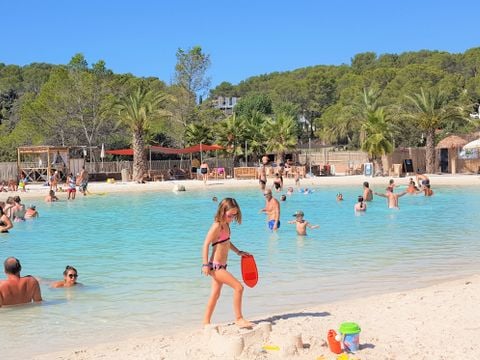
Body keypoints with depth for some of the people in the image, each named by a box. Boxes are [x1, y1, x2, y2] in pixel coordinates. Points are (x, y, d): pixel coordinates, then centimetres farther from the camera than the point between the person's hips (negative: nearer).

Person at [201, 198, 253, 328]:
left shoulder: (225, 225, 9)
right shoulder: (217, 226, -17)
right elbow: (206, 244, -19)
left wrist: (238, 252, 21)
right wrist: (205, 264, -22)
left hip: (220, 266, 10)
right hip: (215, 266, -10)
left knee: (215, 294, 16)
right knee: (238, 287, -12)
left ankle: (206, 322, 26)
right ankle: (239, 319, -4)